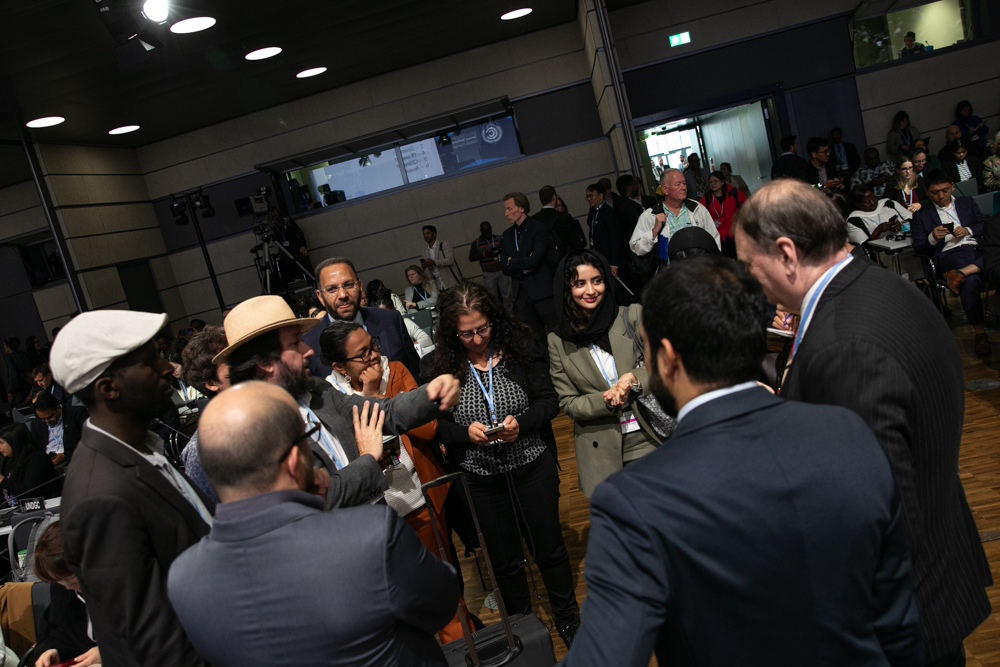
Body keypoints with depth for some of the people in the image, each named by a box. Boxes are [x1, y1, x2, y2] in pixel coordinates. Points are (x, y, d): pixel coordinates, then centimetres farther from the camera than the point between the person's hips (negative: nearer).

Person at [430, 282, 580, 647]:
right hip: (483, 477, 1)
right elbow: (439, 424, -4)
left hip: (533, 467, -1)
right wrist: (466, 432, -23)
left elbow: (548, 400, -7)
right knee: (505, 559, 17)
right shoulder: (444, 367, -8)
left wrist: (520, 423, -24)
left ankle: (567, 619, 39)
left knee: (549, 547, 14)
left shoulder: (520, 348, -9)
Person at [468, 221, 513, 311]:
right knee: (493, 296, 5)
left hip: (501, 271, 1)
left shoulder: (498, 238, 2)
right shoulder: (476, 242, -3)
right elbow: (471, 258, -6)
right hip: (488, 274, -1)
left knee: (506, 293, 5)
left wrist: (500, 250, -17)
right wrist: (484, 254, -19)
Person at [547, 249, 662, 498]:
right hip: (603, 452, 0)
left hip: (651, 439, 0)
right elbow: (567, 403, 1)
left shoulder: (633, 316, -2)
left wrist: (635, 379, -19)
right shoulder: (558, 341, 1)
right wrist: (606, 400, -16)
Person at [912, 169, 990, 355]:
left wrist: (968, 230, -2)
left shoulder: (967, 202, 29)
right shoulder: (921, 215, 20)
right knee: (970, 282, -36)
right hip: (949, 254, -3)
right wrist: (933, 238, -10)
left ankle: (961, 273, -42)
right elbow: (918, 248, 10)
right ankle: (980, 332, -31)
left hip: (977, 249, 3)